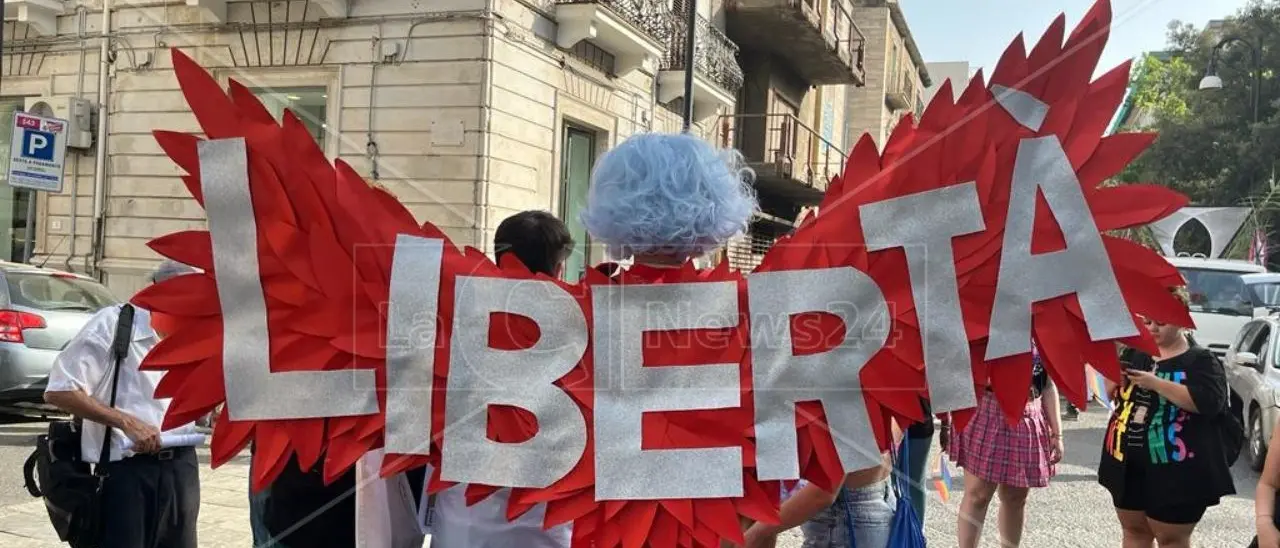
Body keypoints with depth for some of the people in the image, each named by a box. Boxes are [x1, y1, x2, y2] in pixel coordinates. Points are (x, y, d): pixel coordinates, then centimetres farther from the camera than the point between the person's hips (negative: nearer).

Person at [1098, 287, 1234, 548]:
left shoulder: (1201, 361, -4)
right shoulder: (1135, 353, 12)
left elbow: (1208, 401, -20)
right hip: (1127, 464, 6)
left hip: (1174, 469, -6)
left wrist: (1156, 383, -23)